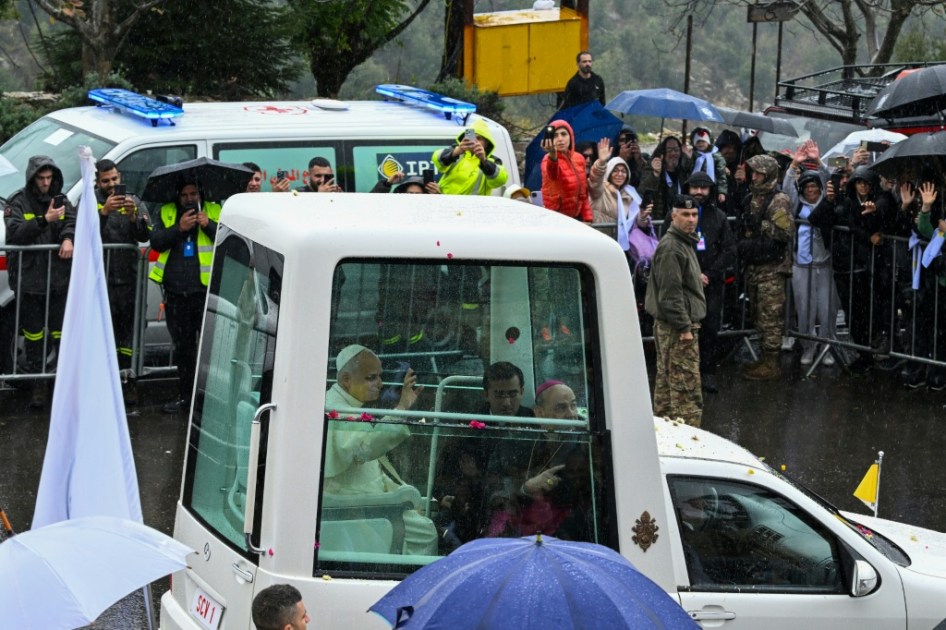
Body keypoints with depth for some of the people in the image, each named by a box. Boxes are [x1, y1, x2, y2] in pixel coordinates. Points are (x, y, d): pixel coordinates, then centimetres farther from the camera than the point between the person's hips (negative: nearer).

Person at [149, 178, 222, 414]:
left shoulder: (214, 212, 8)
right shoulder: (167, 213, 14)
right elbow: (156, 242, 2)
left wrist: (209, 225, -14)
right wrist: (178, 228, -11)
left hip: (205, 290, -3)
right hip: (176, 292, 3)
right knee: (182, 347, 12)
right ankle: (185, 395, 21)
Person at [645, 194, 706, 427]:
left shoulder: (685, 243, 17)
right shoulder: (670, 247, -17)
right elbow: (670, 292, -21)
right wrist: (684, 328, -21)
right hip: (676, 328, -11)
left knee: (666, 384, 16)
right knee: (687, 388, -10)